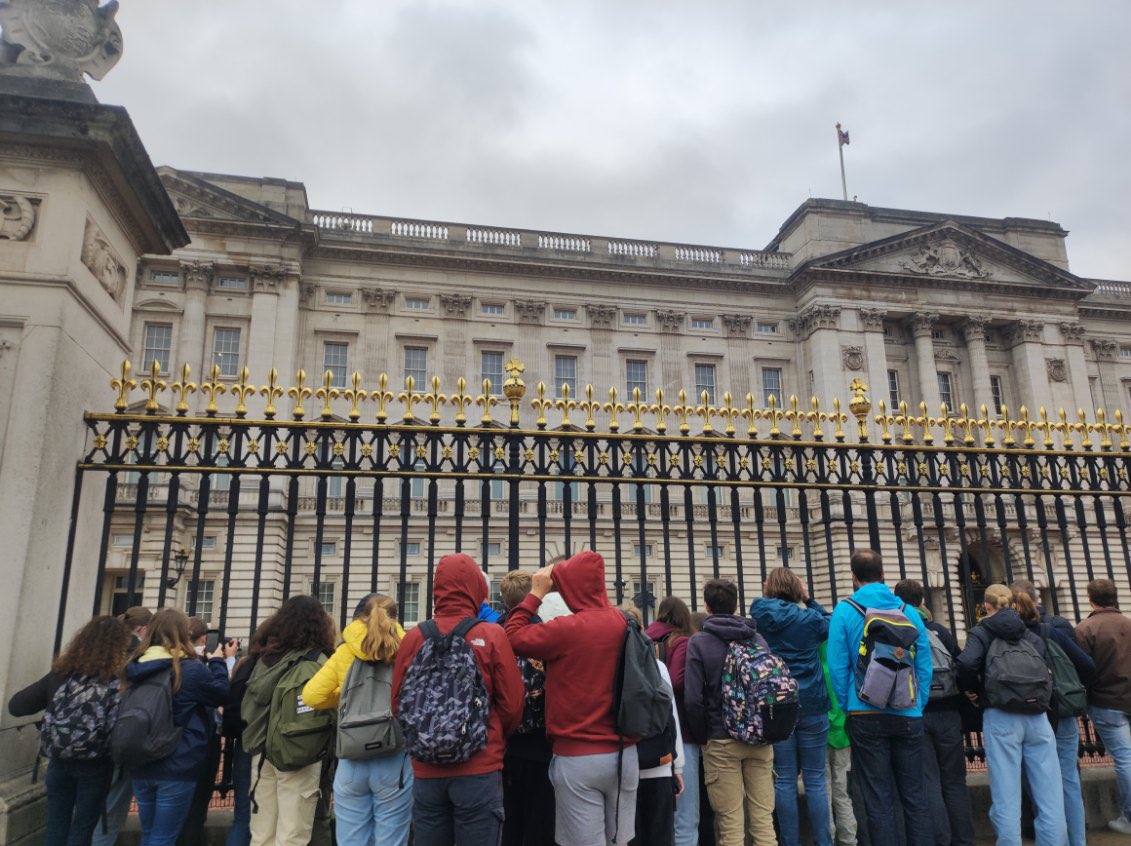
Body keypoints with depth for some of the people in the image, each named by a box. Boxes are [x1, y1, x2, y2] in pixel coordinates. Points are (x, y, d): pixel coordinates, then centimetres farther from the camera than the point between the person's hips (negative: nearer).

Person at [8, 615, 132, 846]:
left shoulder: (60, 674, -5)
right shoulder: (117, 682, -18)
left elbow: (16, 706, 2)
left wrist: (52, 702, 14)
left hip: (59, 763, 4)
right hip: (96, 766, -3)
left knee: (56, 825, 18)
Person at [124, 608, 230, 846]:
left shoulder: (136, 668, 1)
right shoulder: (192, 670, -15)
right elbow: (223, 695, -2)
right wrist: (217, 663, 13)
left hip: (142, 766, 6)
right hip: (178, 767, -6)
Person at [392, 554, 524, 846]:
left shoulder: (414, 638, -3)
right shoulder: (491, 636, -9)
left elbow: (398, 702, 4)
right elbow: (512, 703, -6)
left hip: (426, 769, 3)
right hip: (479, 769, -3)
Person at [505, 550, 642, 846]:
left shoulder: (567, 629, -17)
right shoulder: (625, 624, 0)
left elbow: (513, 636, -5)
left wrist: (536, 593, 3)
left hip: (579, 757, -5)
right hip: (625, 753, 6)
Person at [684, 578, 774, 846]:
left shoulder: (698, 642, -7)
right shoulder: (757, 638, 4)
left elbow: (693, 699, -13)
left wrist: (701, 738, 0)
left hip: (721, 741, -3)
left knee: (730, 821, 5)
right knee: (763, 816, 10)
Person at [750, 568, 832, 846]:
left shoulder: (760, 614, -1)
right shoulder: (810, 619, -2)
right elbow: (831, 623, 17)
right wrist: (808, 600, 16)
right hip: (812, 706, 0)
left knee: (785, 780, 6)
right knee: (815, 779, 6)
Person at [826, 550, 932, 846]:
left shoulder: (844, 611, -5)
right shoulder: (909, 611, 2)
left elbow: (838, 668, -7)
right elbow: (925, 665, 2)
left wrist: (848, 708, 5)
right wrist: (918, 705, 11)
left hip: (867, 717, -2)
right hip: (909, 715, 3)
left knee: (879, 801, 4)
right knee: (915, 797, 12)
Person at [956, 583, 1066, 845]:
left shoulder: (982, 632, 5)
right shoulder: (1032, 636, 18)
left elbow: (967, 662, -14)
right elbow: (1049, 674, 7)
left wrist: (972, 691, 2)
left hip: (1001, 717, -4)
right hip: (1037, 717, 4)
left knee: (1007, 801, -2)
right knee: (1051, 798, 6)